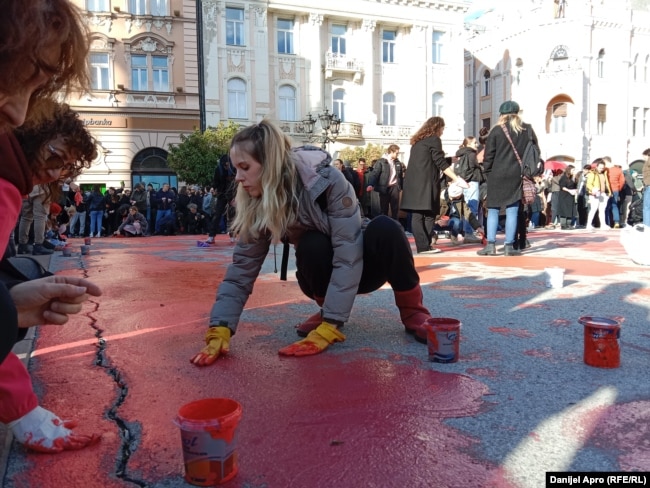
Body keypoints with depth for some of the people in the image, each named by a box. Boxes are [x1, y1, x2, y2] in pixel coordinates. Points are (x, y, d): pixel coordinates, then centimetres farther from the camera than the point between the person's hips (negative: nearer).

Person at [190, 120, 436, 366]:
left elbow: (348, 257, -33)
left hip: (362, 264, -2)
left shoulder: (329, 181, -30)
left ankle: (413, 312, -11)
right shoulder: (257, 207, -17)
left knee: (384, 228, -35)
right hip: (323, 276, 2)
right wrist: (219, 330, -28)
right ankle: (328, 308, -3)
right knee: (312, 245, -33)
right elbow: (241, 269, -16)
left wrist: (328, 328, -38)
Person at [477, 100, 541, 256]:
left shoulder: (497, 130, -1)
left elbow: (489, 155, -3)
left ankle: (491, 245, -1)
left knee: (493, 210, 3)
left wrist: (487, 172, 6)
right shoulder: (527, 130, 8)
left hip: (497, 175, -2)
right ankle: (509, 246, 2)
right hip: (517, 175, 2)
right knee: (512, 211, 3)